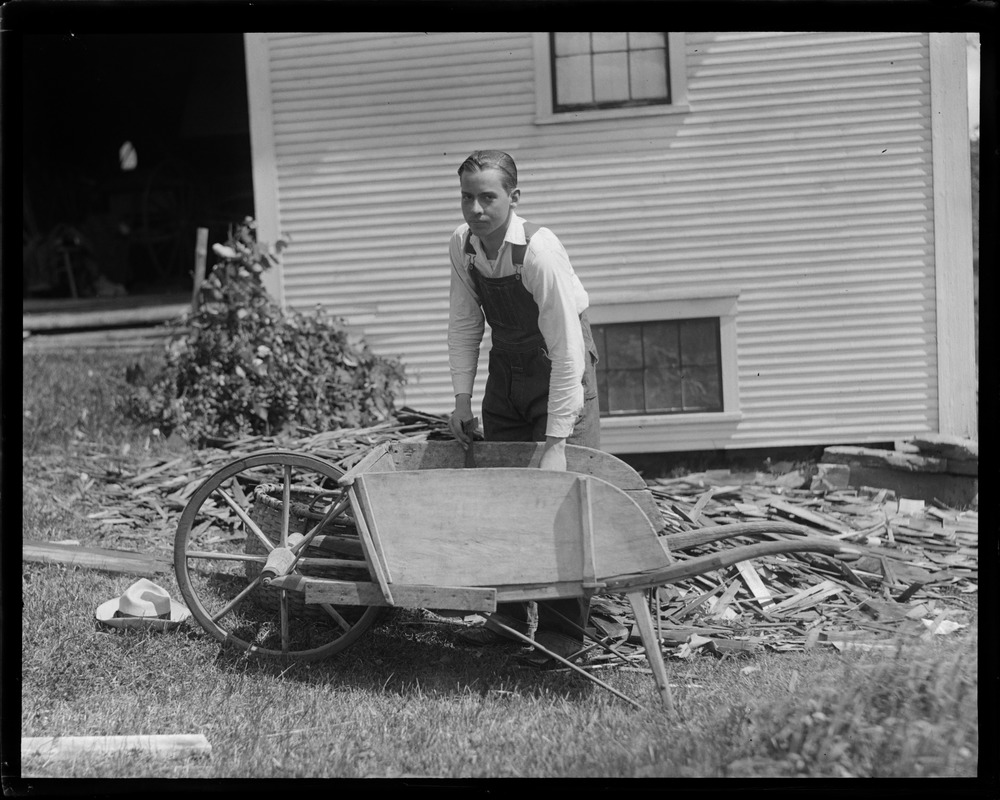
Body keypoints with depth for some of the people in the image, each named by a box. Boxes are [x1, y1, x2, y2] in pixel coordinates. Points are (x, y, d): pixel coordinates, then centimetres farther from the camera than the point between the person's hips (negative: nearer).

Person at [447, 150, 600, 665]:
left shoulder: (539, 251, -30)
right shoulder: (462, 245, -11)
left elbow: (566, 351, -30)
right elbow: (464, 325, 2)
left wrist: (556, 442, -31)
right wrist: (462, 399, -3)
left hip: (559, 368, -6)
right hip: (506, 366, 6)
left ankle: (563, 630, -2)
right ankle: (509, 614, 18)